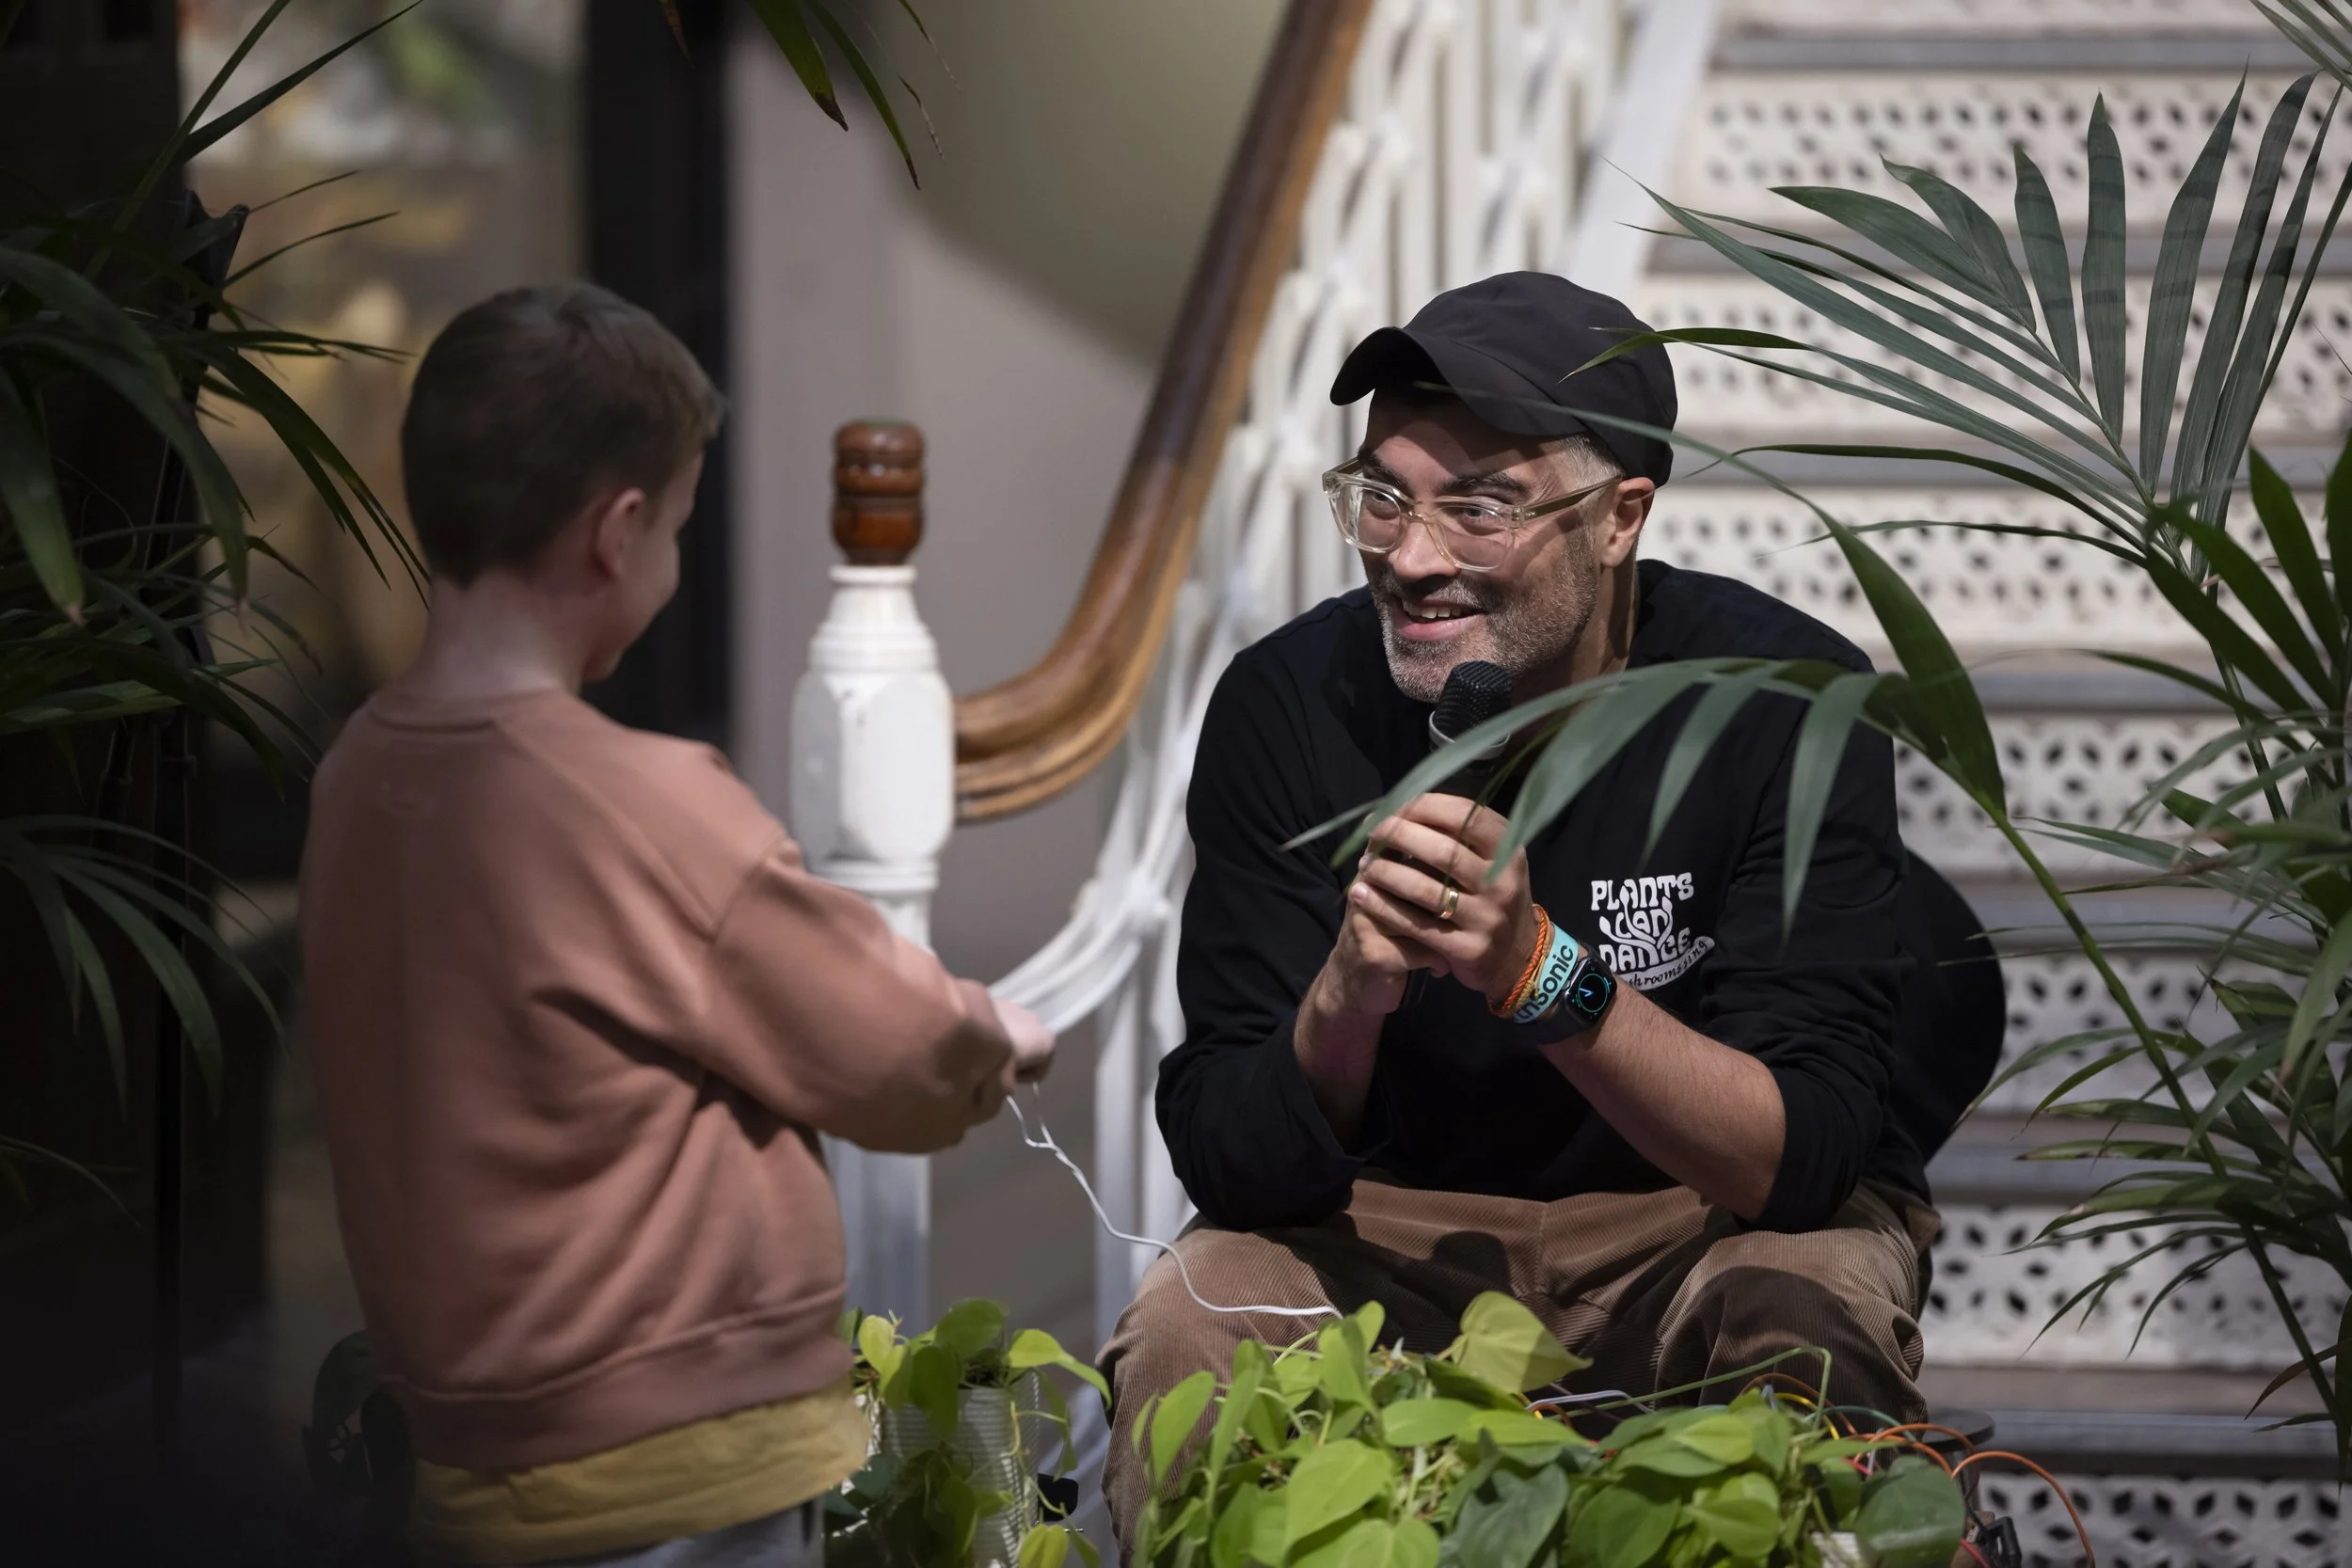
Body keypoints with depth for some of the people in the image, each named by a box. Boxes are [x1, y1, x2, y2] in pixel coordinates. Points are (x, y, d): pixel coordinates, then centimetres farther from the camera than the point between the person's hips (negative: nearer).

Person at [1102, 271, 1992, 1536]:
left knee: (1807, 1323, -33)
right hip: (1398, 1226, 2)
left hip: (1720, 1220, -1)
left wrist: (1538, 972, -39)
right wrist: (1346, 999, -36)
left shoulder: (1788, 705, -19)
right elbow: (1233, 1168, -15)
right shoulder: (1291, 702, -13)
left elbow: (1801, 1156, -25)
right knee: (1183, 1333, -27)